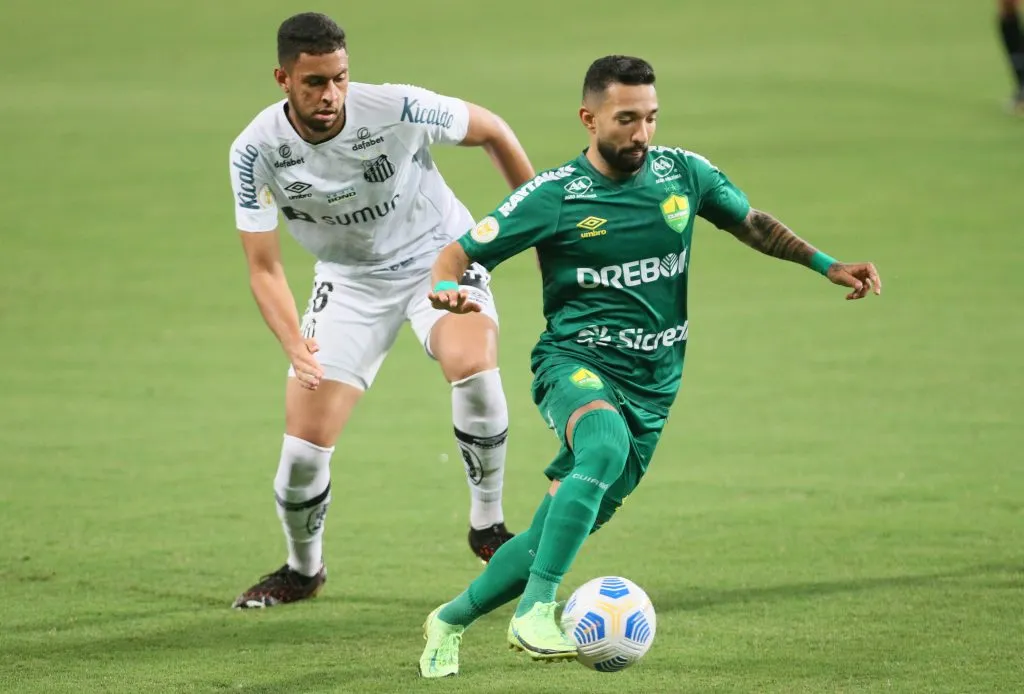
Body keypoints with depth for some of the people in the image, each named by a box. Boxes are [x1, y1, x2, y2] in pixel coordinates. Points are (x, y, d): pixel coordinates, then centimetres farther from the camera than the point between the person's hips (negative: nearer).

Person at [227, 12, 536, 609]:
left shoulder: (398, 109, -27)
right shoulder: (256, 151, -21)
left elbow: (490, 129, -7)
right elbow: (264, 267, -15)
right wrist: (294, 342, -34)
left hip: (439, 254, -2)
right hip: (351, 278, 2)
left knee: (474, 369, -33)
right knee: (305, 444, -7)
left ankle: (488, 525, -9)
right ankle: (302, 570, 24)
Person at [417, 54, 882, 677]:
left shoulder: (682, 173, 2)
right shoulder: (553, 196, -8)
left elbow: (752, 223, 19)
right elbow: (461, 253, -3)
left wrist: (828, 265, 10)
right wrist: (446, 288, -26)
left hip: (652, 387, 4)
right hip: (576, 362, -4)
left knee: (553, 535, 3)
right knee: (606, 449, -38)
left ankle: (451, 620, 25)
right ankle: (535, 610, -36)